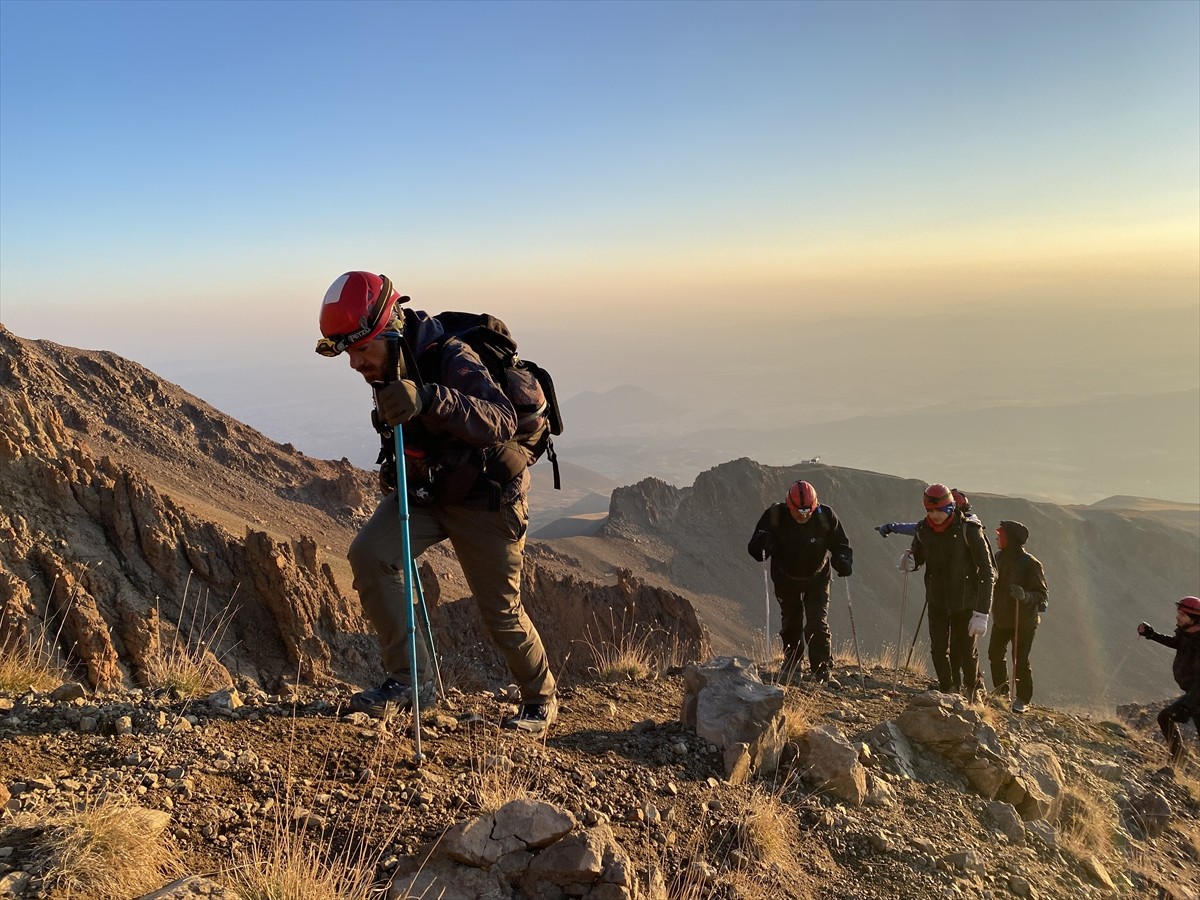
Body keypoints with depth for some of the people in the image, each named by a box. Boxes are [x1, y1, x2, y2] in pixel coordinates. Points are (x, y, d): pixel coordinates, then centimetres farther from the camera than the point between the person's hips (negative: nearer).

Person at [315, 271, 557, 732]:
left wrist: (428, 400, -61)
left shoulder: (451, 359, -30)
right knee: (368, 553, -17)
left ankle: (540, 699, 28)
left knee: (500, 611, 3)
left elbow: (500, 421, -48)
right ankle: (403, 673, -4)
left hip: (484, 497, -6)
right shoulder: (389, 368, -6)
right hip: (423, 489, 6)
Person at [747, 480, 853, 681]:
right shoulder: (774, 515, -24)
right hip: (786, 579, 1)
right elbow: (754, 548, -21)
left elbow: (841, 544, -10)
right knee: (790, 623, 17)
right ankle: (792, 663, 39)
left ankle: (822, 669, 0)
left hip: (817, 578, -1)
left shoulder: (825, 516, -22)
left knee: (818, 624, -11)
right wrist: (761, 545, -45)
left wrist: (842, 561, -33)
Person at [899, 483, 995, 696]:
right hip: (937, 601, 4)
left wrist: (982, 613, -21)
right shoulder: (923, 530, -3)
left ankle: (971, 693, 28)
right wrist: (909, 561, -13)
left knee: (966, 653, 4)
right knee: (939, 650, 3)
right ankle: (948, 693, 22)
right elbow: (918, 558, 14)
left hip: (965, 603, -3)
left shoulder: (969, 530, -17)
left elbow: (986, 573, -17)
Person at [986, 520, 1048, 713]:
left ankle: (1023, 699, 15)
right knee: (995, 654, 16)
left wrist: (1025, 596, -33)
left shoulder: (1031, 564, -19)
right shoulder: (999, 557, 0)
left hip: (1024, 622, -7)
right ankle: (1000, 688, 36)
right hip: (1001, 618, 7)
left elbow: (1043, 594, -16)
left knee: (1020, 660, 0)